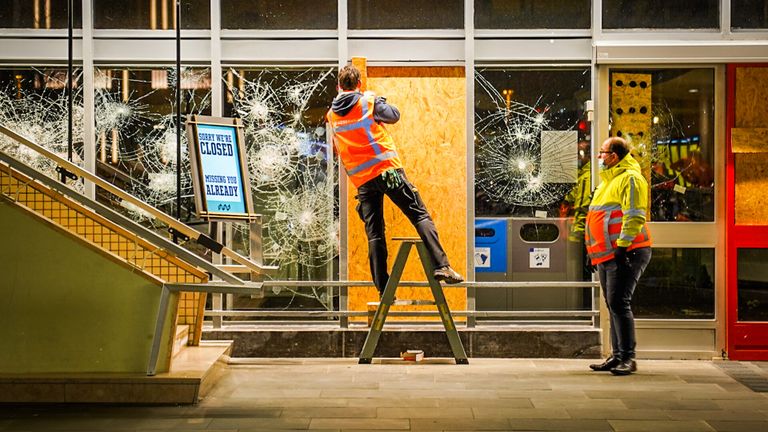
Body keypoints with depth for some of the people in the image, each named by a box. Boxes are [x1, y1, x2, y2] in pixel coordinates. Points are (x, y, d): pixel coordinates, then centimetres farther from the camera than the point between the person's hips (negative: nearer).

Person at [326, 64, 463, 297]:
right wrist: (378, 101, 23)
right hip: (387, 168, -4)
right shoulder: (368, 101, 1)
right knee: (420, 216, -4)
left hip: (361, 179, 4)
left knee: (374, 234, 7)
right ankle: (441, 266, -19)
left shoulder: (332, 115, 13)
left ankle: (383, 289, 4)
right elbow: (394, 116, 7)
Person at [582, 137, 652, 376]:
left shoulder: (630, 178, -9)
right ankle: (617, 356, 17)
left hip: (625, 253, -10)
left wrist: (622, 247, -22)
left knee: (619, 303, -12)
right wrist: (594, 249, 25)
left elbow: (634, 217, -18)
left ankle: (628, 358, -7)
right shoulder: (608, 180, 21)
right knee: (614, 304, 11)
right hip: (607, 255, 10)